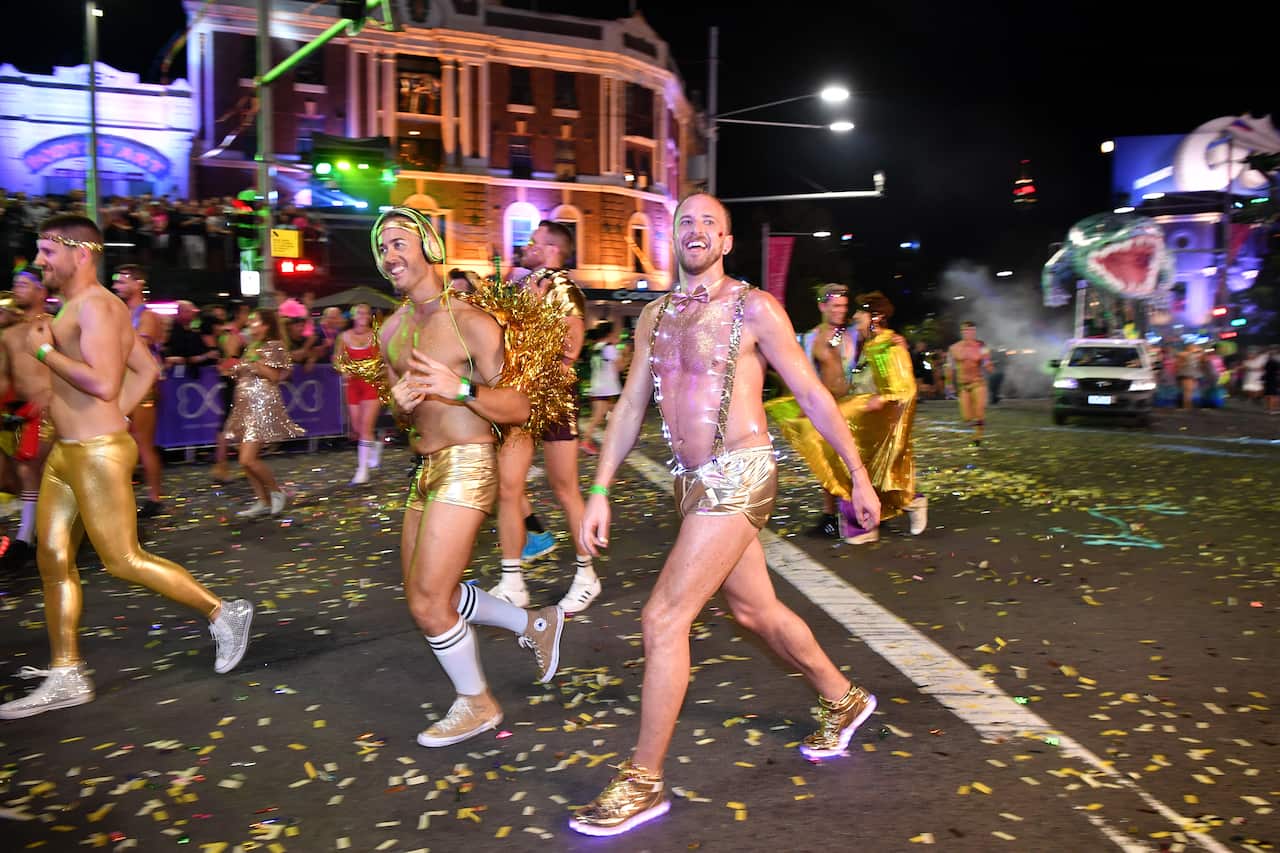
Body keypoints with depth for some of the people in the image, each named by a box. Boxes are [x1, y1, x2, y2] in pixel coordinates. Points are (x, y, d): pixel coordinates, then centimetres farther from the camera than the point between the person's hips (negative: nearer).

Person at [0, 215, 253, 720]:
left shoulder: (95, 305, -14)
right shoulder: (80, 306, 15)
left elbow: (103, 382, -27)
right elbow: (146, 367, 22)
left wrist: (44, 350, -15)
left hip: (97, 454, -10)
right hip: (66, 451, 10)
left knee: (123, 561, -3)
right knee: (52, 560, 10)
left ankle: (223, 613, 10)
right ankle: (66, 677, 18)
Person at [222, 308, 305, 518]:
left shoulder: (274, 347, -6)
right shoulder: (251, 347, 18)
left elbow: (275, 376, -14)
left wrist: (255, 361, -17)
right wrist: (237, 370, 10)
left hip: (263, 406, -9)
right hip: (245, 406, 9)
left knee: (248, 459, -16)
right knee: (246, 460, 7)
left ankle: (277, 492, 3)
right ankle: (263, 502, 14)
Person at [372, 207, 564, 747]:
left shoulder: (472, 324, -10)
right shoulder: (391, 331, 12)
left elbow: (518, 409, -12)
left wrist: (461, 388, -27)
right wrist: (401, 405, -3)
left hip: (466, 466, -8)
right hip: (425, 469, 9)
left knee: (427, 602, -6)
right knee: (427, 595, 15)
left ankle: (476, 704, 17)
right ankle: (535, 624, 33)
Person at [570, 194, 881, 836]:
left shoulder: (753, 308, -7)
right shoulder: (655, 316, 12)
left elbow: (812, 394, -4)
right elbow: (631, 406, 12)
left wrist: (859, 475, -3)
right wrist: (600, 490, 6)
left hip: (738, 477, -7)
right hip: (694, 482, 7)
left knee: (663, 619, -11)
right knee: (755, 611, 19)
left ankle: (643, 782, 3)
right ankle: (842, 700, 44)